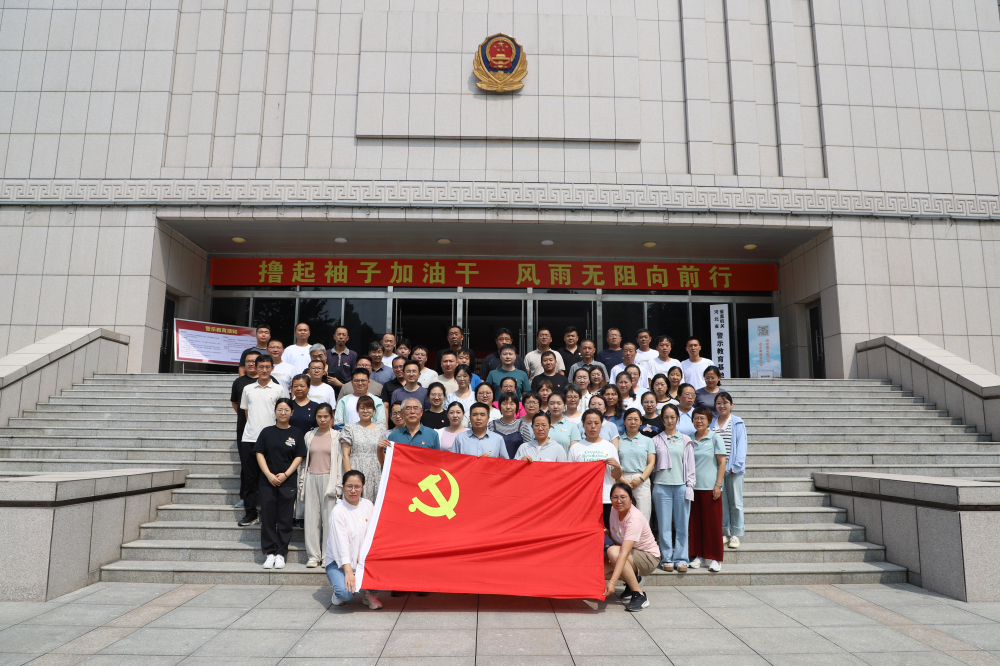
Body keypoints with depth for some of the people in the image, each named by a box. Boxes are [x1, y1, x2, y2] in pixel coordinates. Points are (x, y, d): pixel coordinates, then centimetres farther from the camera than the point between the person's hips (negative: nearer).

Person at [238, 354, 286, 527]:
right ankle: (250, 513, 15)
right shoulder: (248, 389, 10)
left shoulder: (279, 389, 2)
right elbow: (246, 412, 16)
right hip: (249, 439, 3)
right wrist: (253, 426, 5)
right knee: (248, 476, 5)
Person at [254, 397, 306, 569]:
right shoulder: (267, 432, 7)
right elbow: (259, 454, 3)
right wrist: (269, 475, -9)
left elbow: (299, 457, 1)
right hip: (267, 481, 1)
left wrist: (285, 474, -10)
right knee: (268, 518, 3)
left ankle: (281, 553, 10)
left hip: (288, 482, -1)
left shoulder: (297, 433, 4)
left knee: (285, 519, 2)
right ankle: (269, 553, 12)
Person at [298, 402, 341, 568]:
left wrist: (338, 485, -5)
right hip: (311, 478, 3)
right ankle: (313, 556, 11)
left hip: (328, 479, -3)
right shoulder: (309, 435, 10)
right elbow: (304, 460, 14)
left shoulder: (336, 436, 1)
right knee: (311, 517, 3)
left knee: (329, 517, -3)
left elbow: (340, 461, 0)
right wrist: (302, 482, 9)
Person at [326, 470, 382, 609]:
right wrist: (348, 571, -30)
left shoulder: (368, 505, 3)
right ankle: (339, 593, 8)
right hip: (338, 562, -5)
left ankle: (369, 592, 4)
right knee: (345, 592, -31)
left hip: (363, 560, 5)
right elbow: (341, 543, -22)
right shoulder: (338, 511, -15)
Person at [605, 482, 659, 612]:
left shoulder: (635, 518, -29)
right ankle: (633, 580, 8)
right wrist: (606, 532, -12)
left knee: (613, 551, -34)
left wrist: (612, 582, -45)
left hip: (648, 558, -7)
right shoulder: (615, 509, -7)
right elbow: (614, 535, 12)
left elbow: (624, 553, -39)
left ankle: (639, 595, -23)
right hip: (631, 554, 7)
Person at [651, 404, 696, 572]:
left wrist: (690, 486, 2)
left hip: (681, 486, 0)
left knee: (682, 525, 2)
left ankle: (681, 559, 12)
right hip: (661, 486, 0)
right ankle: (666, 559, 10)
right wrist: (651, 483, 1)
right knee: (664, 525, 1)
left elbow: (690, 465, 9)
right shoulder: (656, 440, 9)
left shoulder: (685, 440, 10)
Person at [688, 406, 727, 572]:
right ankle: (698, 555, 17)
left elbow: (722, 462, -3)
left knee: (712, 523, 1)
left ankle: (714, 558, 10)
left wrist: (718, 484, -9)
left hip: (710, 487, -4)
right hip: (693, 486, 4)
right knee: (695, 522, 7)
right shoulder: (690, 440, 9)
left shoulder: (715, 438, -2)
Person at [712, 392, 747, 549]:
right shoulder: (711, 423, 11)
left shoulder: (738, 423, 1)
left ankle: (735, 535, 13)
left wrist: (736, 466, -13)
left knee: (735, 502, 4)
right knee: (720, 501, 6)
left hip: (733, 469, -3)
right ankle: (724, 533, 16)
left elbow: (741, 445, -4)